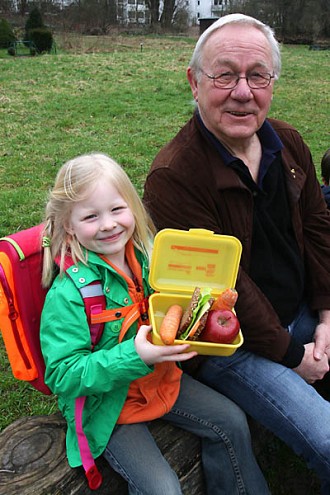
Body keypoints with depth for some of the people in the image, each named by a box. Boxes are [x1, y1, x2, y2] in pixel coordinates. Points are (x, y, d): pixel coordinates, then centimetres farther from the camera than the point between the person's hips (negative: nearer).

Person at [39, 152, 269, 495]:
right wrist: (133, 357, -36)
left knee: (232, 423, 6)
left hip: (161, 380, 6)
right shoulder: (68, 292, -26)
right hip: (105, 404, -6)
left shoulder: (148, 255, -7)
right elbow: (63, 375, -25)